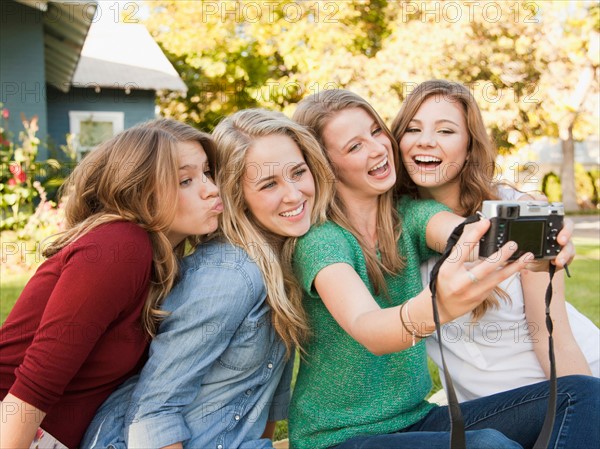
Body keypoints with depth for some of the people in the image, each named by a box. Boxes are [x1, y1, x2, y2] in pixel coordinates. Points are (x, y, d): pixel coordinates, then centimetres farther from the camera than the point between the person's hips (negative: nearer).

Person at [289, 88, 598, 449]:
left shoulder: (410, 216, 1)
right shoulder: (319, 238, -16)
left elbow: (473, 234, -21)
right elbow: (365, 329, -34)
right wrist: (435, 307, -55)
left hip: (416, 418, 6)